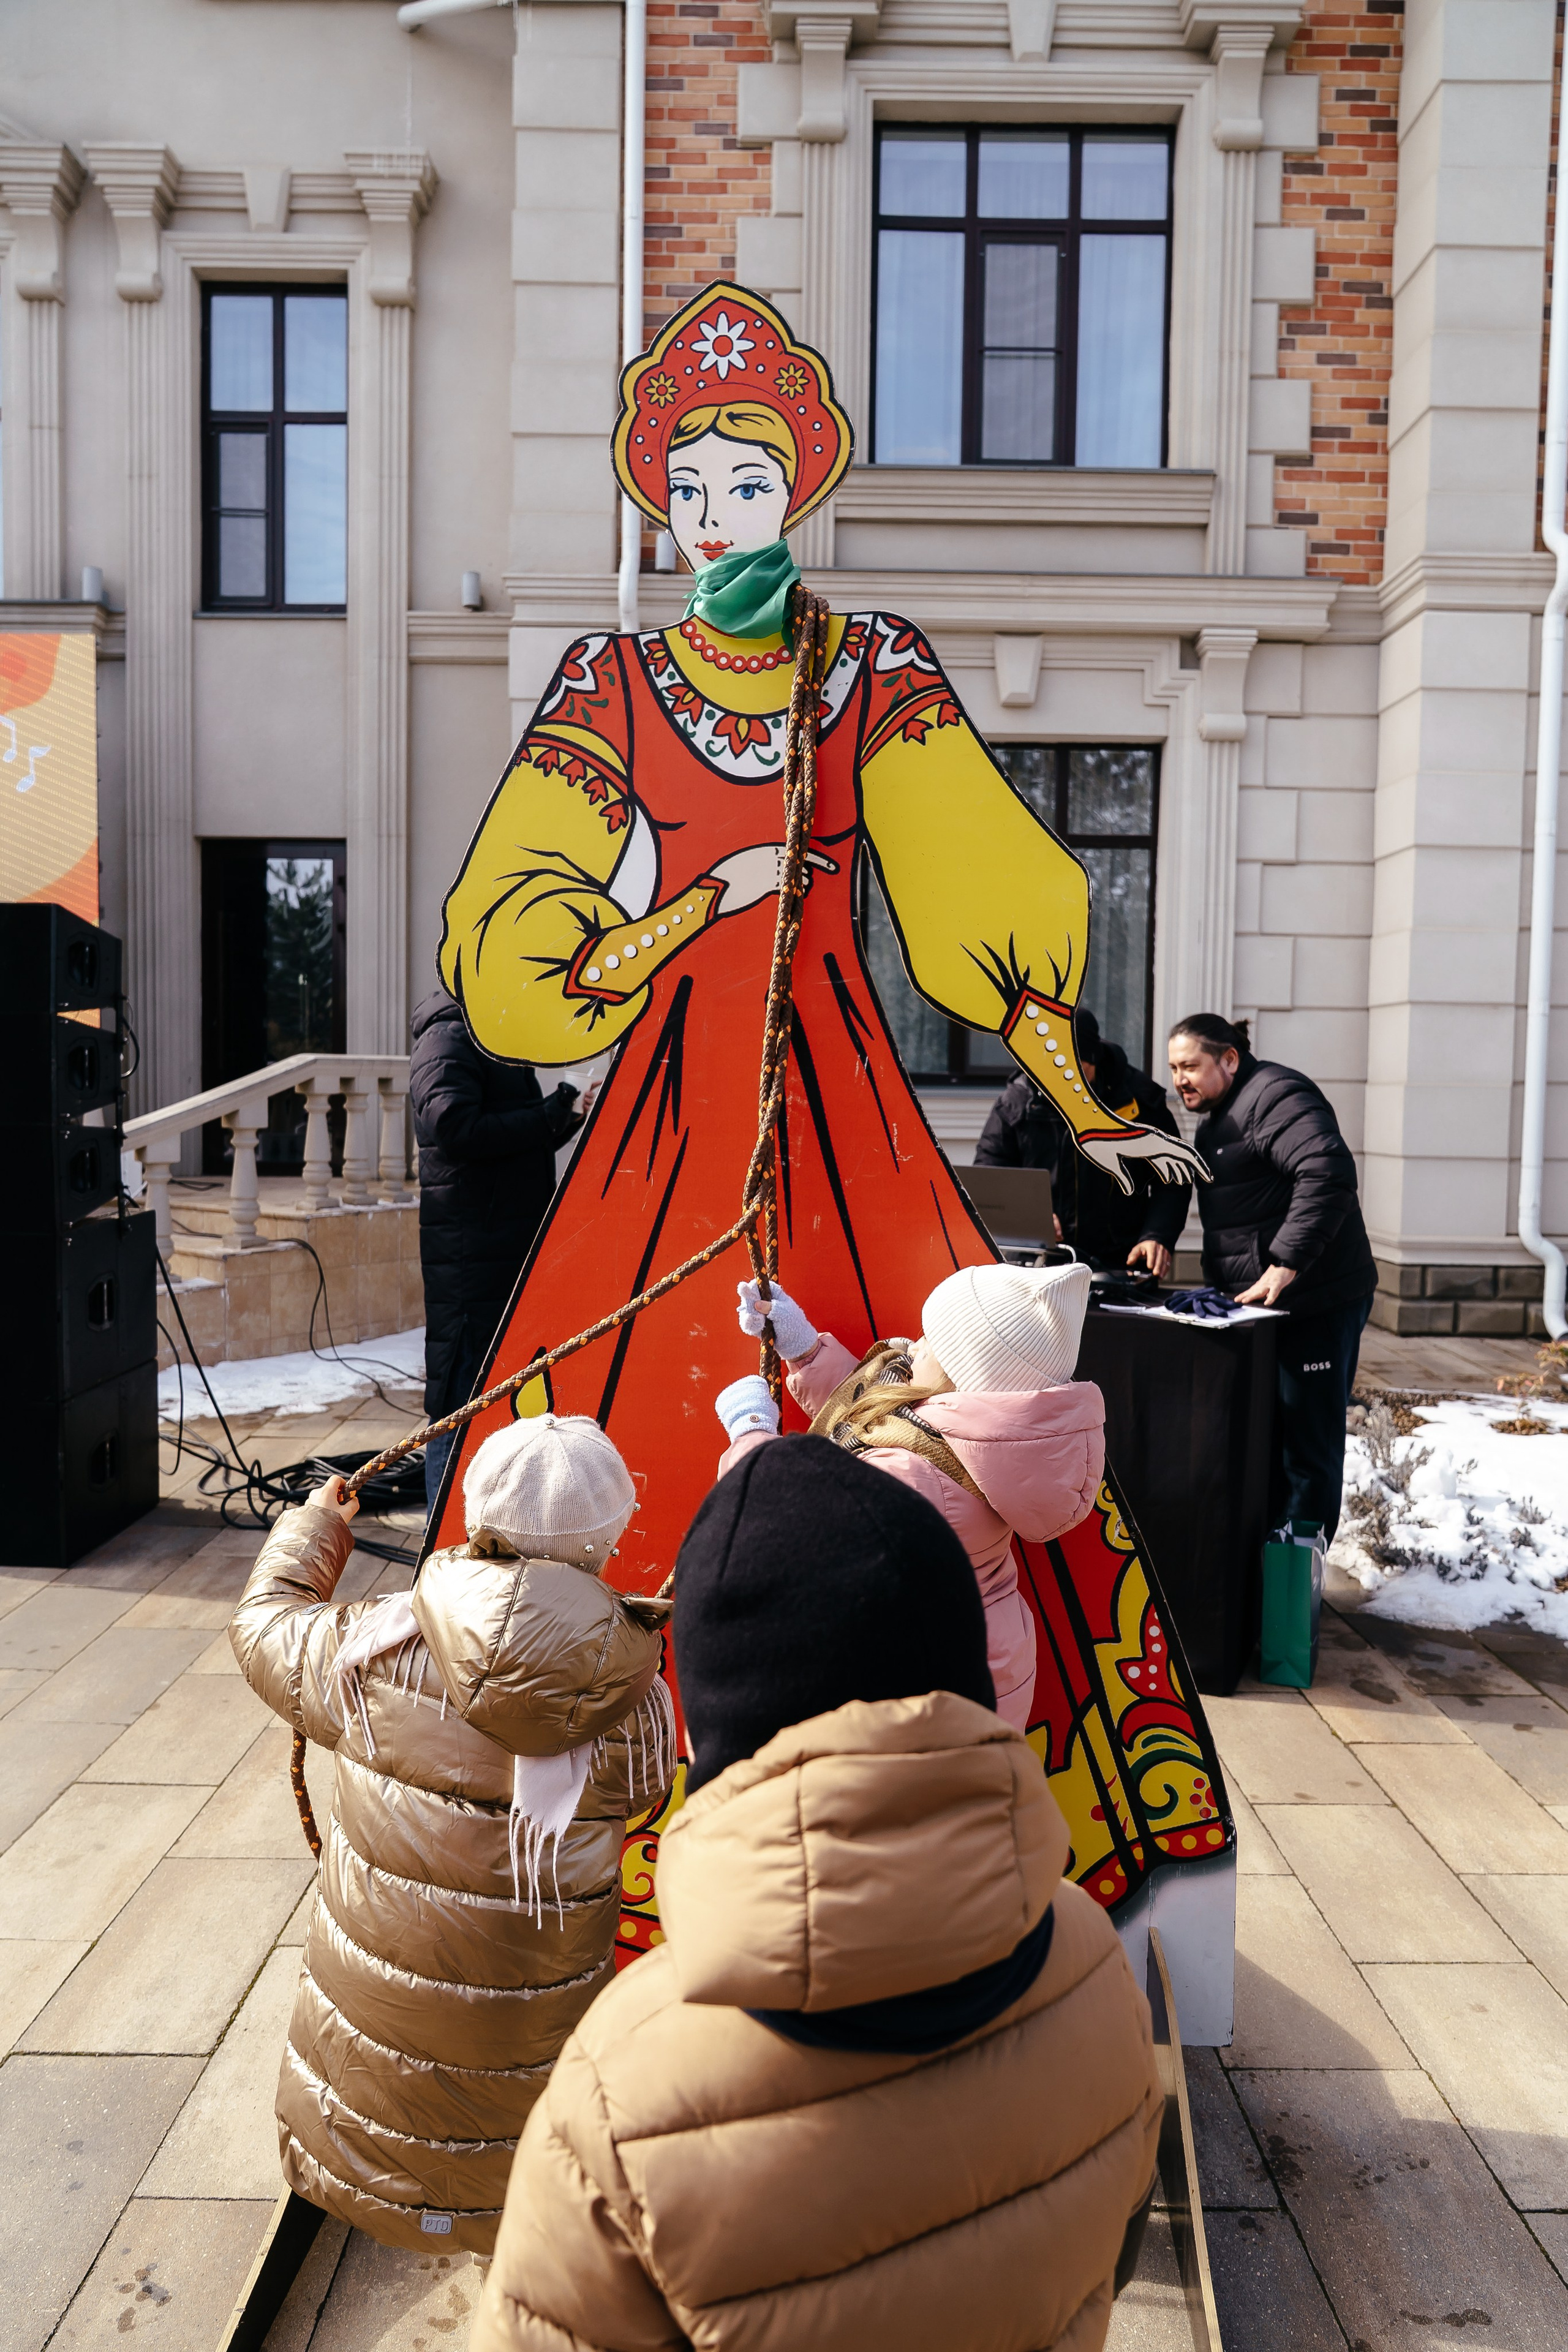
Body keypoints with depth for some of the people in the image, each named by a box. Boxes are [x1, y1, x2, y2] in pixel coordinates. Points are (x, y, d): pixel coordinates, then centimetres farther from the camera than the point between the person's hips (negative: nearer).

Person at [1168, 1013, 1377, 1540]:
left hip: (1316, 1303, -10)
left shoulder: (1274, 1097, -16)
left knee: (1307, 1444, 0)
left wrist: (1285, 1264, -31)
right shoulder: (1217, 1117, 17)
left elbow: (1328, 1174, -30)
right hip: (1258, 1306, 11)